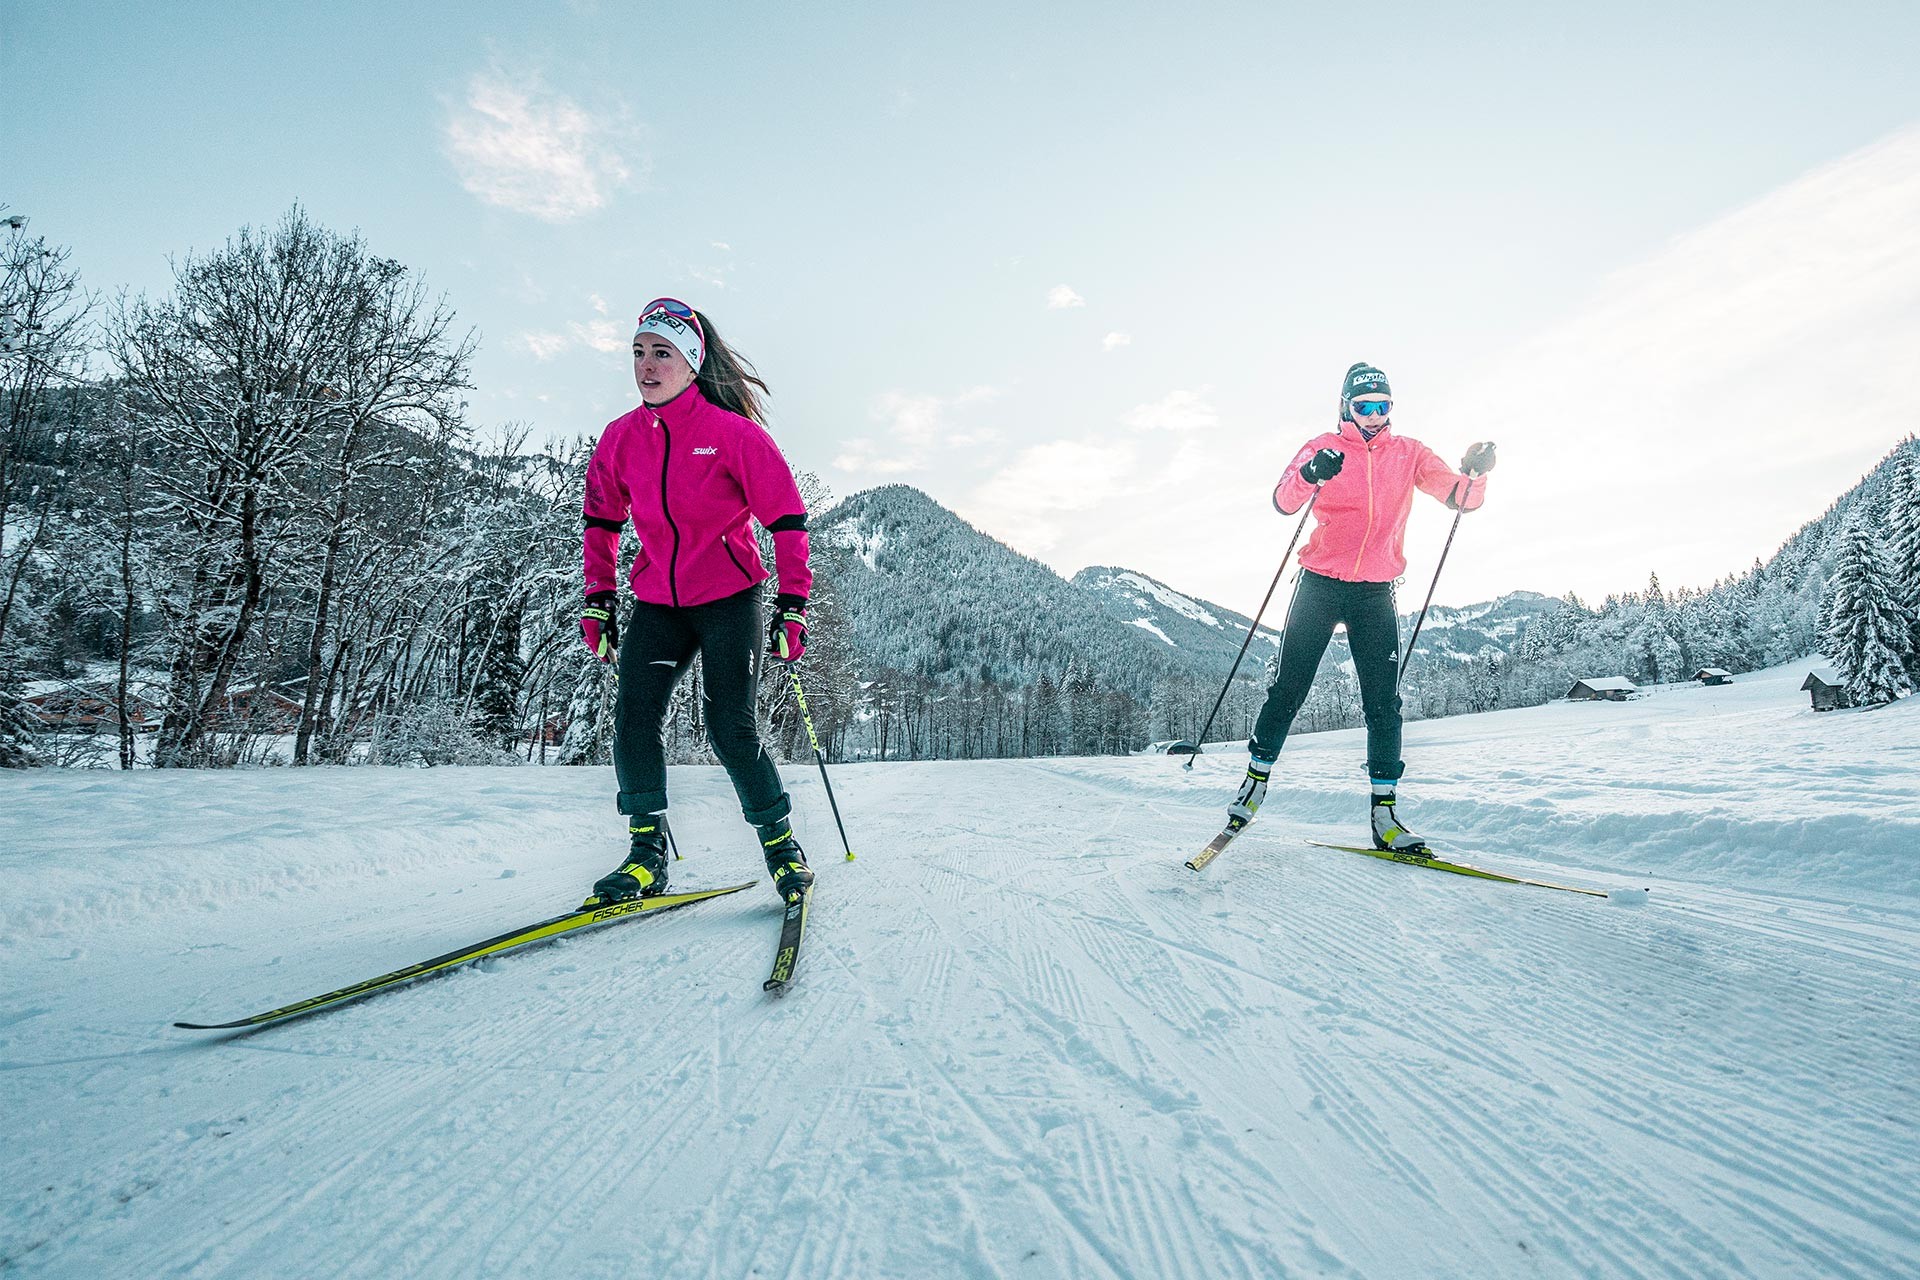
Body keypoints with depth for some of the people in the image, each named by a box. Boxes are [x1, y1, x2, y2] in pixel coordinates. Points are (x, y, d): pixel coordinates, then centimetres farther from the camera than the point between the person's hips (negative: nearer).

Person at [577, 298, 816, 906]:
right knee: (633, 716, -9)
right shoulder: (620, 438, 3)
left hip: (729, 599, -4)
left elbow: (787, 516, -9)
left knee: (731, 730, -7)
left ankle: (781, 842, 13)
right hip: (656, 601, 5)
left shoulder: (732, 431, -11)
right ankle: (647, 854, 4)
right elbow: (602, 519, 16)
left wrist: (793, 604, -12)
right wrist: (599, 599, 12)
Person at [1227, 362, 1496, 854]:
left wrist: (1475, 473, -16)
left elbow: (1461, 498, 6)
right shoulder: (1324, 448, 3)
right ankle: (1255, 780, 15)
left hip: (1376, 594, 2)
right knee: (1289, 688, 0)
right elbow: (1283, 501, -12)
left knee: (1383, 702, -1)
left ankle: (1385, 812, 4)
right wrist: (1309, 476, -33)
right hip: (1320, 585, -2)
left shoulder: (1409, 453, 10)